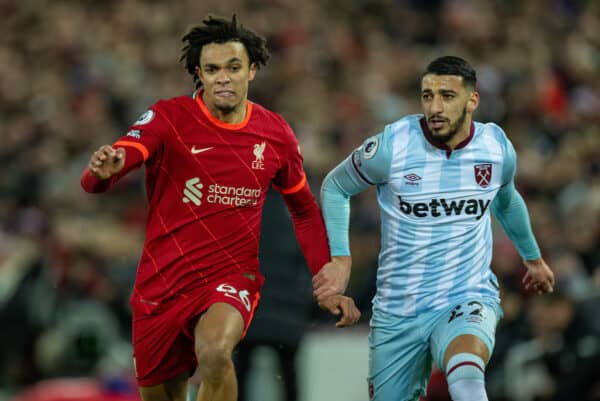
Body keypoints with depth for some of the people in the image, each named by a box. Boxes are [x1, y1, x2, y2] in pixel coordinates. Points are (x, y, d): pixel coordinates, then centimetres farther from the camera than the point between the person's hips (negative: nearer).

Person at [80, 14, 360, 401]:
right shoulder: (169, 118, -9)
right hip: (163, 281, 1)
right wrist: (103, 169, -47)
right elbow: (95, 180, -22)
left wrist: (328, 279, 9)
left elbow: (304, 210, 17)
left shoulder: (275, 133, 0)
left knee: (214, 351, -33)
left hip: (232, 279, -1)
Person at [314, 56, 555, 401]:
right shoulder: (392, 146, -12)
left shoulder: (498, 148, -3)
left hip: (469, 298, -1)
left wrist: (533, 258, 35)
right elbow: (335, 187, 6)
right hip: (398, 308, 1)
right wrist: (340, 256, -3)